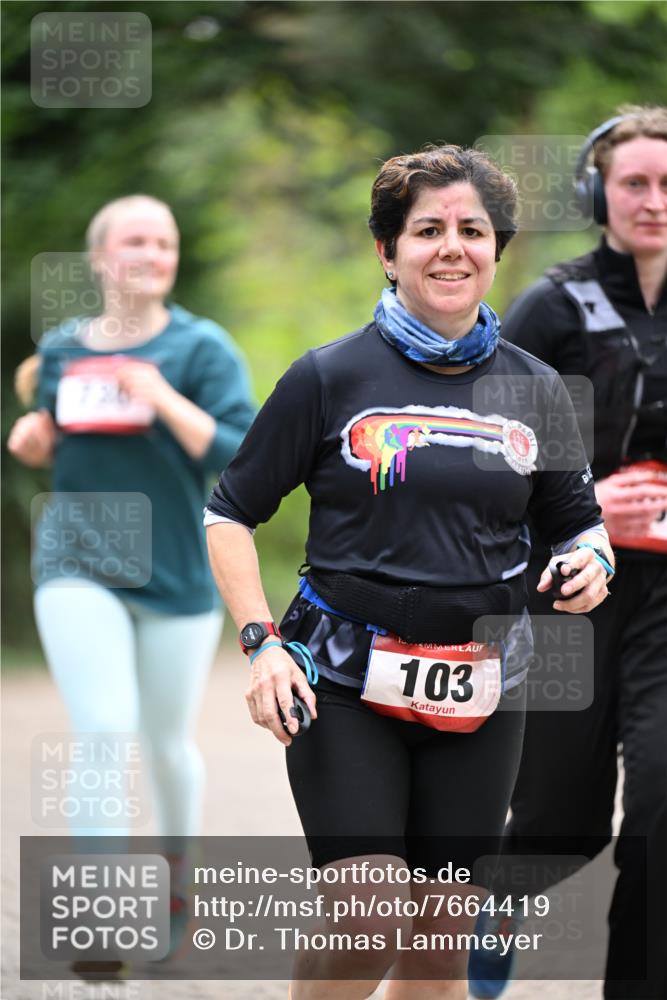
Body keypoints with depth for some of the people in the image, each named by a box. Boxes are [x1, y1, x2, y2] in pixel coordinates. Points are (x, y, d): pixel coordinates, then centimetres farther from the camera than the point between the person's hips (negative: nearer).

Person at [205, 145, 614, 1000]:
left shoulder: (534, 390, 8)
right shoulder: (332, 377, -2)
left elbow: (577, 521, 19)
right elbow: (231, 514, 2)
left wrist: (593, 564, -5)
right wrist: (261, 642, -10)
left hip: (479, 697, 3)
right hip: (345, 684, -3)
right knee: (368, 922, -17)